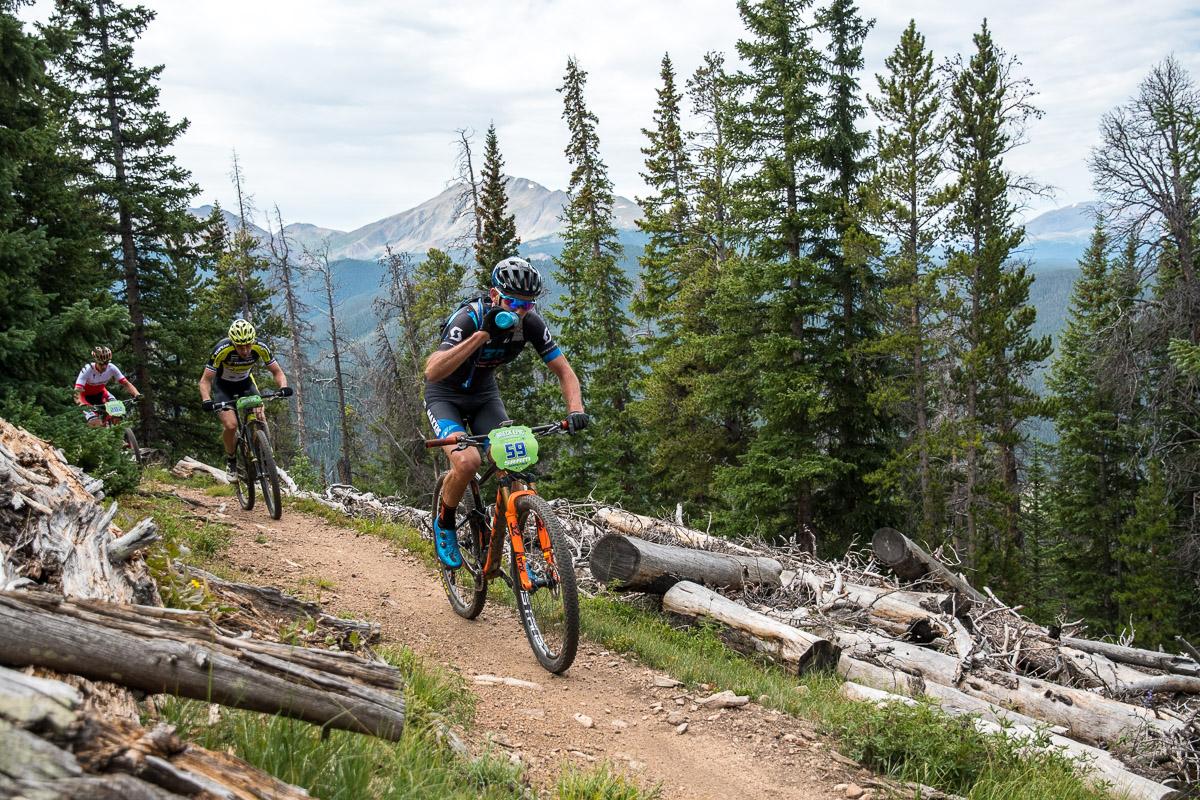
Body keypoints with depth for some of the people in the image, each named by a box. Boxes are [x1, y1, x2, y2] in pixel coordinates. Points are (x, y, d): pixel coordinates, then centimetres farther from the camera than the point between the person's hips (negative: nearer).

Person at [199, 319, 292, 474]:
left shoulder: (260, 348, -26)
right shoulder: (222, 350, -34)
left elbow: (277, 371, -13)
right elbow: (205, 380, -27)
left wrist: (283, 386, -34)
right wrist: (207, 401, -44)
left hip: (245, 383, 3)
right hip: (223, 386, -2)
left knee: (260, 420, -18)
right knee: (231, 425, -21)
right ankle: (230, 457, 6)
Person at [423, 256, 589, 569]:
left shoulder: (531, 323, -18)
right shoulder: (469, 318, -32)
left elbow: (563, 370, -14)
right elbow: (432, 371, -45)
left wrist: (575, 409, -33)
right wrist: (482, 334, -52)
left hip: (484, 394, 4)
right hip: (445, 395, -4)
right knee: (467, 462, -28)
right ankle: (444, 524, 0)